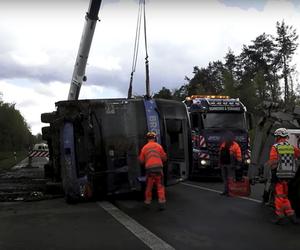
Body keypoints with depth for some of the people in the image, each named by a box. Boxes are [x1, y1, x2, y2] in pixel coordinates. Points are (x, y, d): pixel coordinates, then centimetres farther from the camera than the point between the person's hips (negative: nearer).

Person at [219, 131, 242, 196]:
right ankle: (226, 190, 20)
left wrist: (238, 163, -14)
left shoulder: (235, 145, -9)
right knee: (225, 178, 12)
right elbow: (220, 154, 20)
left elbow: (239, 156, -10)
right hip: (223, 164, 7)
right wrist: (219, 162, 20)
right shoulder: (223, 144, 12)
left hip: (230, 164, -7)